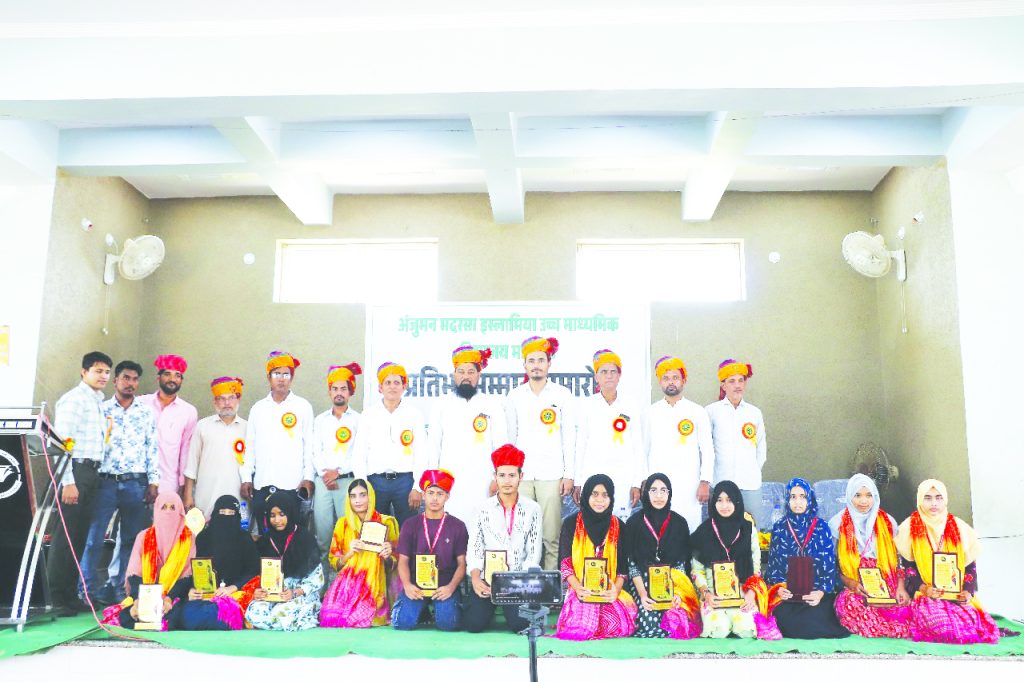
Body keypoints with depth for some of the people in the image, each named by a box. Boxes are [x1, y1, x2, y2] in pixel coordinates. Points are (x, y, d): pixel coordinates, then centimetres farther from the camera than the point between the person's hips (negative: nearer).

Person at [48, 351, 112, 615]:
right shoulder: (73, 399, -7)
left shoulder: (99, 402, 18)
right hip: (75, 471, -8)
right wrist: (68, 482, -20)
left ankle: (70, 595, 19)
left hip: (91, 473, 8)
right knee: (65, 536, -4)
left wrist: (94, 475, 12)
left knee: (79, 536, 11)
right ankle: (56, 598, 2)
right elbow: (63, 441, -15)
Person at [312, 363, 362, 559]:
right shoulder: (320, 420, 17)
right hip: (322, 482, 3)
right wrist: (324, 474, -5)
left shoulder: (358, 419, 6)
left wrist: (338, 471, -9)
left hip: (348, 480, -3)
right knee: (322, 526, -1)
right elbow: (315, 451, 10)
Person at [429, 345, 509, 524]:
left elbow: (501, 444, 6)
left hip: (482, 483, -1)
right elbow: (434, 443, 12)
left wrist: (498, 479, -2)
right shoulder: (441, 404, 13)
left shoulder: (493, 404, 8)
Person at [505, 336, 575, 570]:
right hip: (521, 474, 2)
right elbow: (510, 436, 14)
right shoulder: (515, 396, 11)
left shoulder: (562, 395, 6)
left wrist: (569, 475, -1)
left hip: (551, 475, -1)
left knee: (551, 536, -4)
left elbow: (569, 437, 5)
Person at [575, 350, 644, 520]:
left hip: (623, 480, 0)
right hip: (592, 477, 0)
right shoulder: (588, 405, 6)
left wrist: (637, 483, 2)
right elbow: (580, 445, 7)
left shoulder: (630, 407, 7)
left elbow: (638, 447, 8)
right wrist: (577, 483, 4)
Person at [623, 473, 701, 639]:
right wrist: (642, 593, -16)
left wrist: (676, 592, -13)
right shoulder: (634, 522, 2)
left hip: (672, 583, 1)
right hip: (642, 582, -1)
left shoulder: (679, 523, 5)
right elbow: (631, 563, -2)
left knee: (675, 621, -25)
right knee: (649, 623, -25)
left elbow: (682, 563, 3)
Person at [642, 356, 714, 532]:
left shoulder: (698, 412, 5)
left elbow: (708, 450, 4)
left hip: (688, 486, -1)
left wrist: (705, 482, -3)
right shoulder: (652, 412, 9)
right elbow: (644, 449, 12)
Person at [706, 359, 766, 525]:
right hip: (721, 481, -2)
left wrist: (755, 471, 11)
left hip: (750, 483, 2)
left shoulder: (755, 413, 10)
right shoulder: (712, 411, 1)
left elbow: (761, 446, 17)